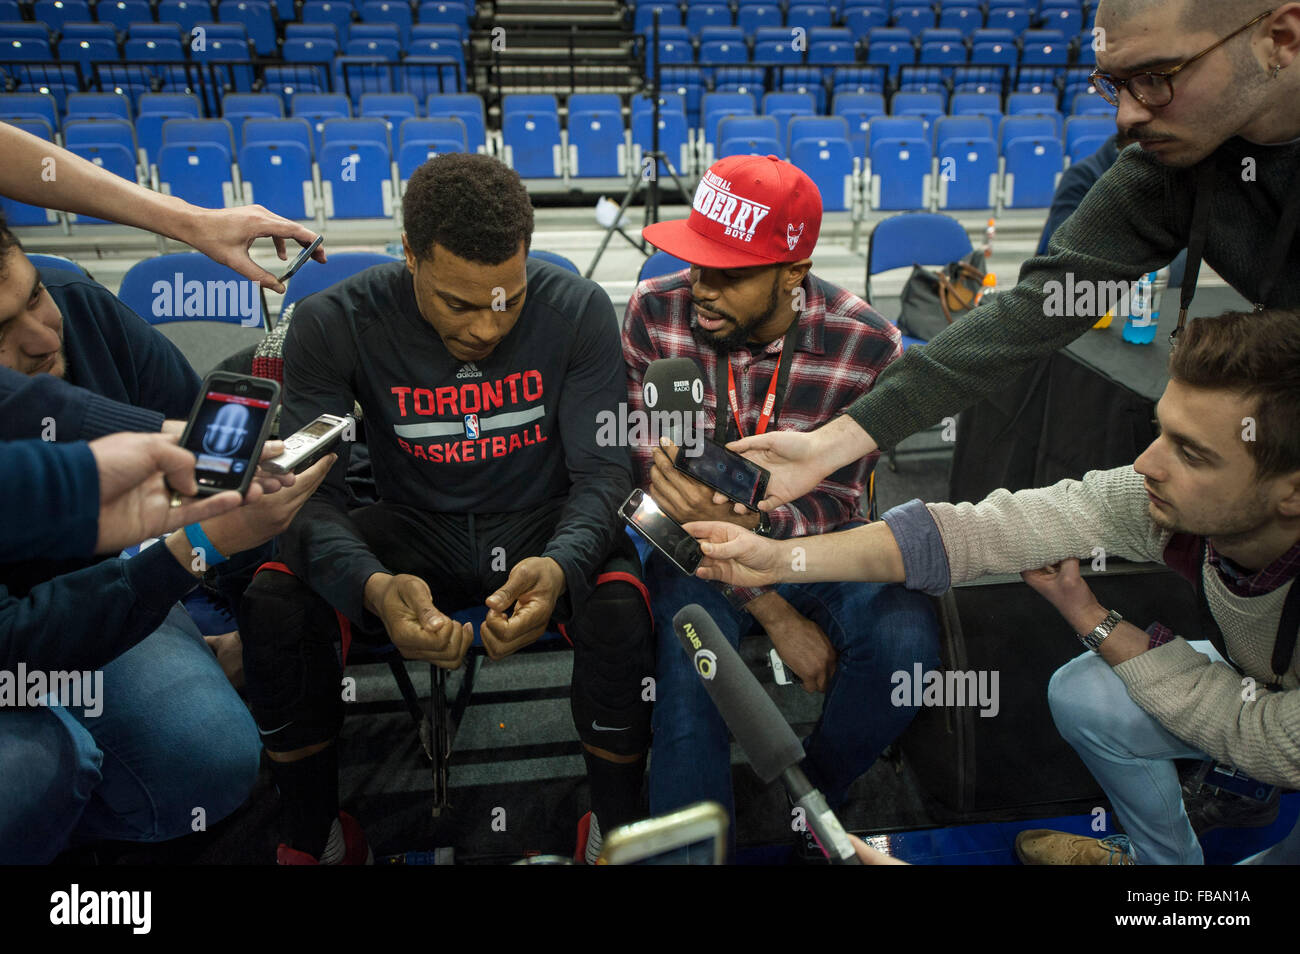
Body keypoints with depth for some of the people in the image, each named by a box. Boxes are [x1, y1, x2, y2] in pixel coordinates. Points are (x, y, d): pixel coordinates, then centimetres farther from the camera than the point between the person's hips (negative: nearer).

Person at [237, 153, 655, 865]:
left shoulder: (578, 311, -13)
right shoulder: (333, 324, -13)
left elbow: (602, 469, -12)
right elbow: (310, 491, -17)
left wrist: (560, 566, -36)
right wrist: (374, 587, -40)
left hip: (543, 523, 0)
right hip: (415, 529, 1)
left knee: (619, 605, -33)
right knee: (273, 601, -26)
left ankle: (615, 828, -3)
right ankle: (317, 840, 0)